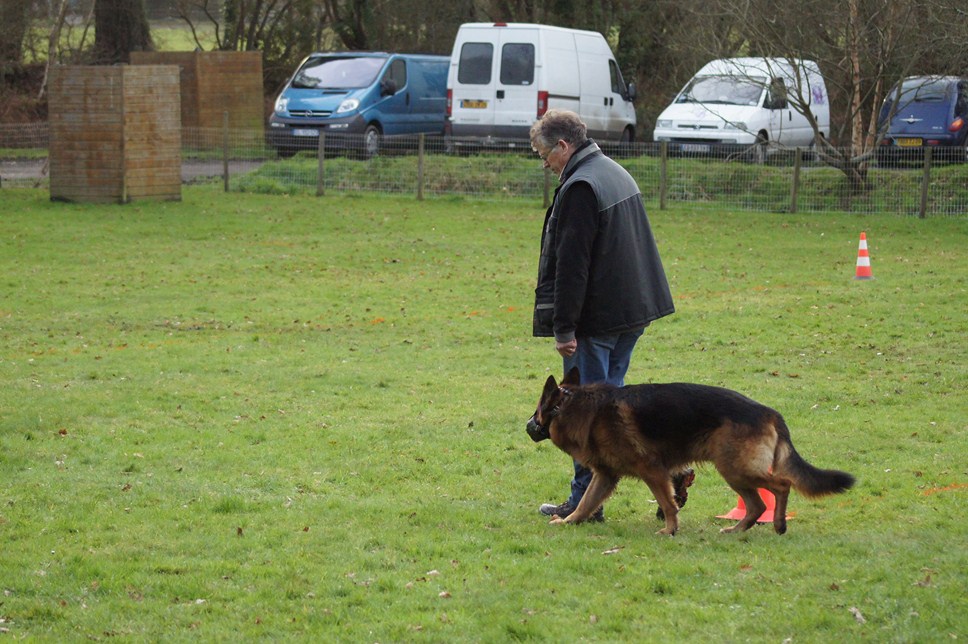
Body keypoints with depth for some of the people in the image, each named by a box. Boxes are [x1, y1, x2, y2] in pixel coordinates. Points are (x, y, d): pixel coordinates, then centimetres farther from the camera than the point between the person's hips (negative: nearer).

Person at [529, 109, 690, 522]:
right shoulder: (616, 174, 15)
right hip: (631, 310, 10)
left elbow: (571, 264, -21)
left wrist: (564, 328, -20)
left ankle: (585, 501, 3)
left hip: (596, 317, -10)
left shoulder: (580, 187, -17)